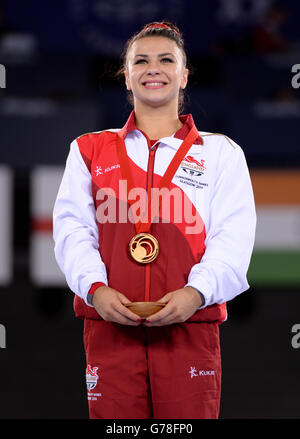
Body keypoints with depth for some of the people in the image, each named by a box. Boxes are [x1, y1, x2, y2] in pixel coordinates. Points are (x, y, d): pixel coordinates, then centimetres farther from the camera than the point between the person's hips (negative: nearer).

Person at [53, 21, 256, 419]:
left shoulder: (220, 153, 13)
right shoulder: (90, 150, 17)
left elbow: (234, 238, 3)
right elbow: (72, 228, 8)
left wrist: (196, 292, -15)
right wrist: (96, 288, -11)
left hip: (190, 324, -1)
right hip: (110, 323, 1)